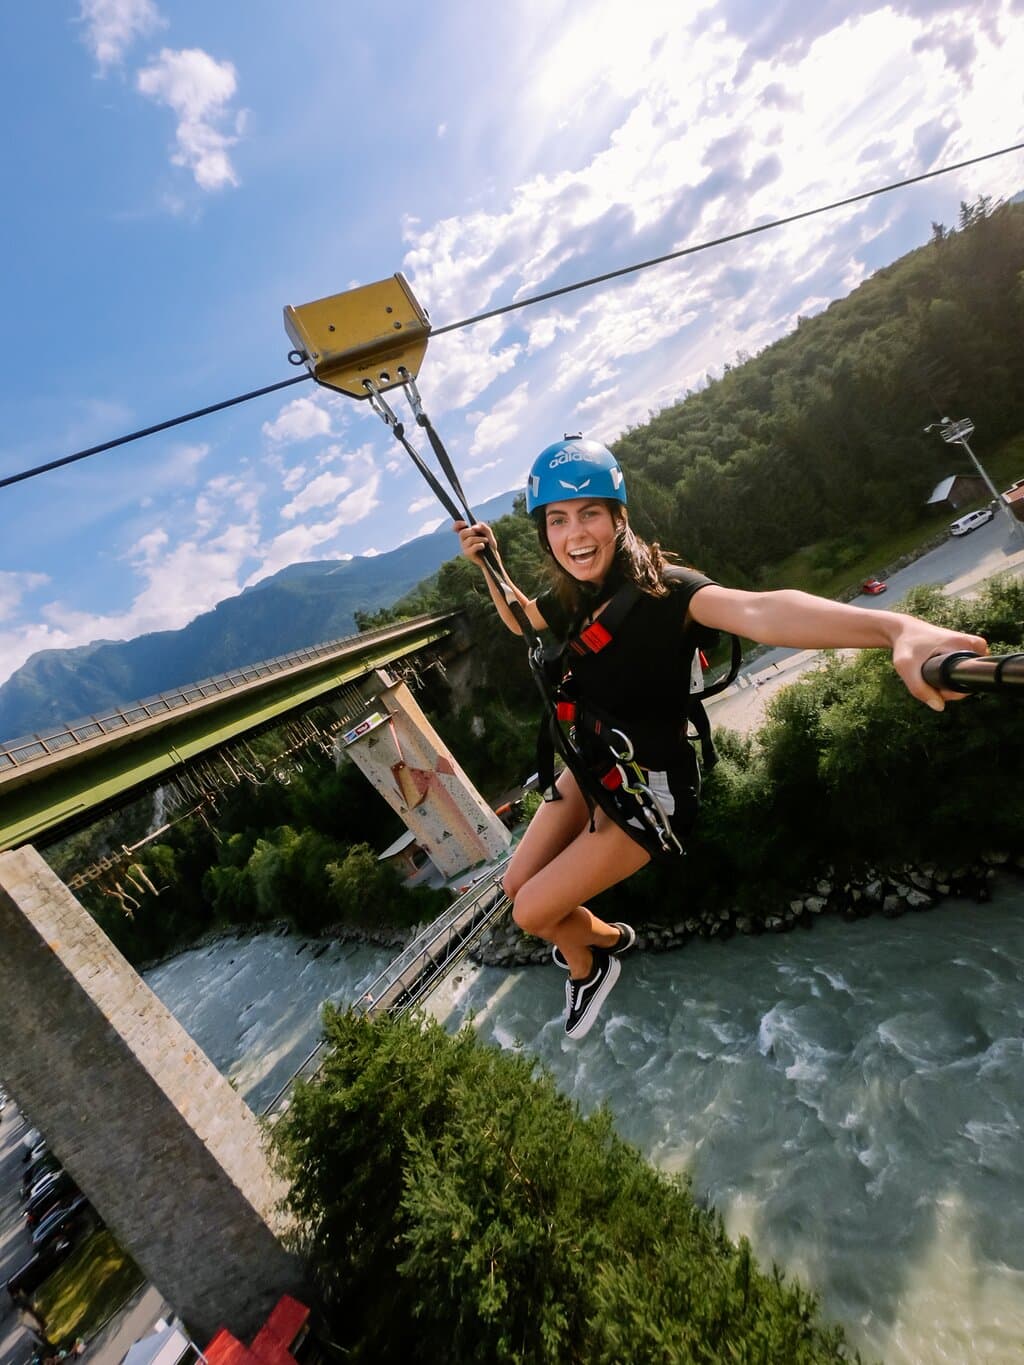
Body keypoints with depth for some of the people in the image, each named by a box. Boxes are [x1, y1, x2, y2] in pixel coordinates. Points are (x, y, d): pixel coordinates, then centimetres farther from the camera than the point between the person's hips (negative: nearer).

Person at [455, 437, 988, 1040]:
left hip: (651, 787, -7)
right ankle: (604, 935, 44)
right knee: (516, 886, 14)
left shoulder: (662, 588, -25)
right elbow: (520, 619, 20)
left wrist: (898, 628, -64)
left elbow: (756, 610, -47)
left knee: (533, 912, -2)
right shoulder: (570, 599, -5)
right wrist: (489, 564, 6)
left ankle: (588, 964, 35)